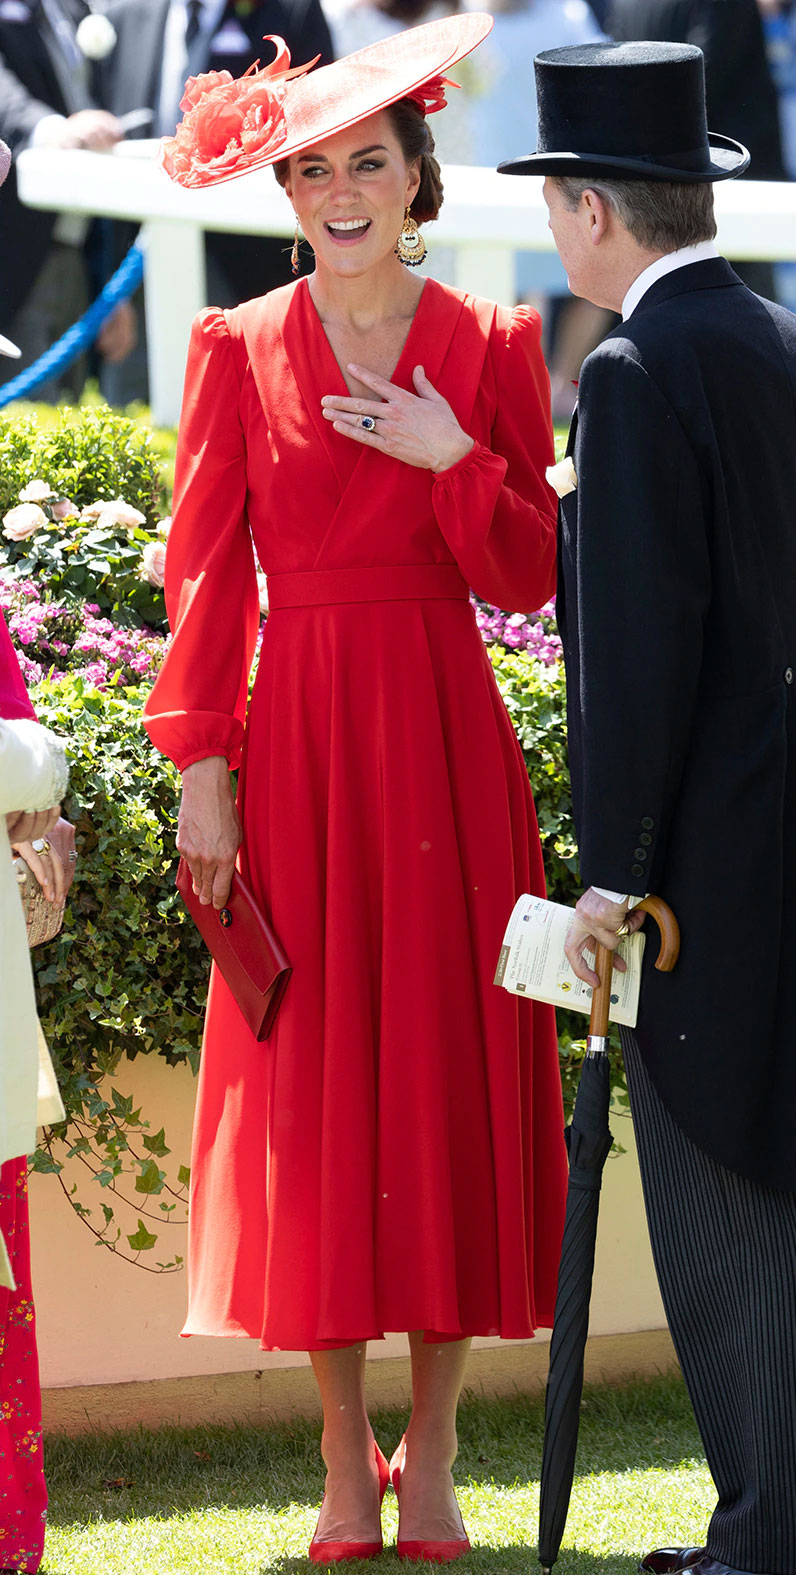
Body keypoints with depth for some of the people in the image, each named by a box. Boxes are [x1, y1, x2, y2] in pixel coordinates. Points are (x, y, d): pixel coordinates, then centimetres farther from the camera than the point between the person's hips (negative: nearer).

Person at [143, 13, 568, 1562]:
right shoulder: (238, 350, 4)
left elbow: (532, 574, 2)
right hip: (297, 741, -1)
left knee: (451, 1070, 0)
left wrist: (457, 462, -13)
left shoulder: (490, 348, 5)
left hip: (444, 740, 1)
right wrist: (201, 766, -6)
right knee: (313, 1084, 0)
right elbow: (205, 575, 1)